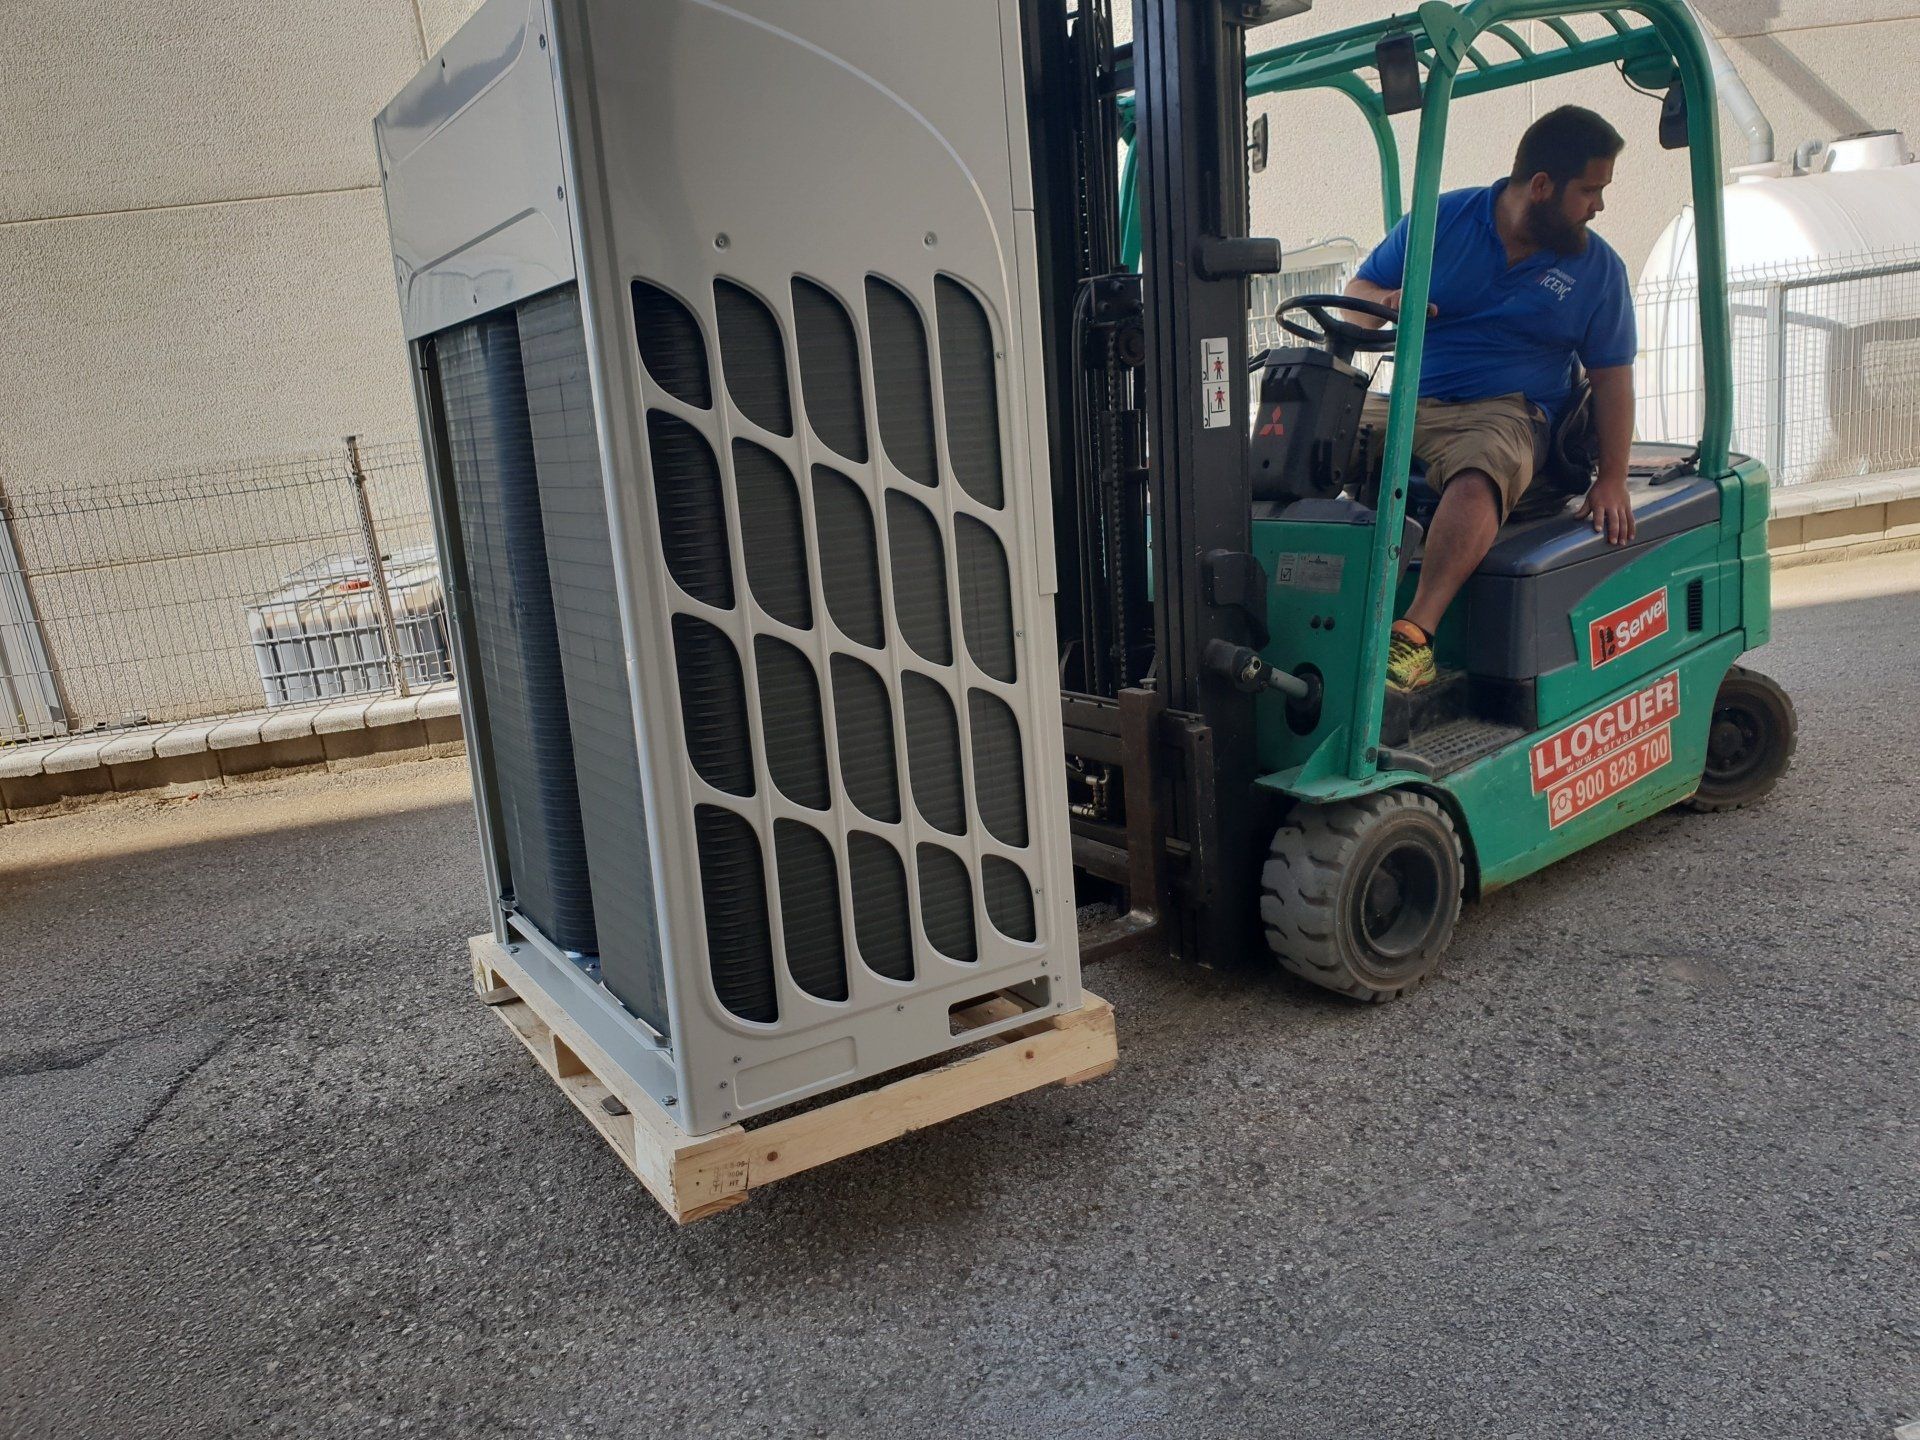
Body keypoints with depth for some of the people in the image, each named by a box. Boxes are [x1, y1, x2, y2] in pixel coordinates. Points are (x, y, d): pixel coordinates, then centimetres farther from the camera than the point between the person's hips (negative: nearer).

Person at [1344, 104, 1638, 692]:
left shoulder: (1597, 267, 9)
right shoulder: (1442, 220, 7)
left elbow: (1612, 375, 8)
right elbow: (1358, 292, 11)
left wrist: (1612, 480, -3)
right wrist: (1385, 303, -16)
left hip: (1505, 413, -2)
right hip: (1403, 405, 2)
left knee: (1478, 478, -39)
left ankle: (1416, 634, -46)